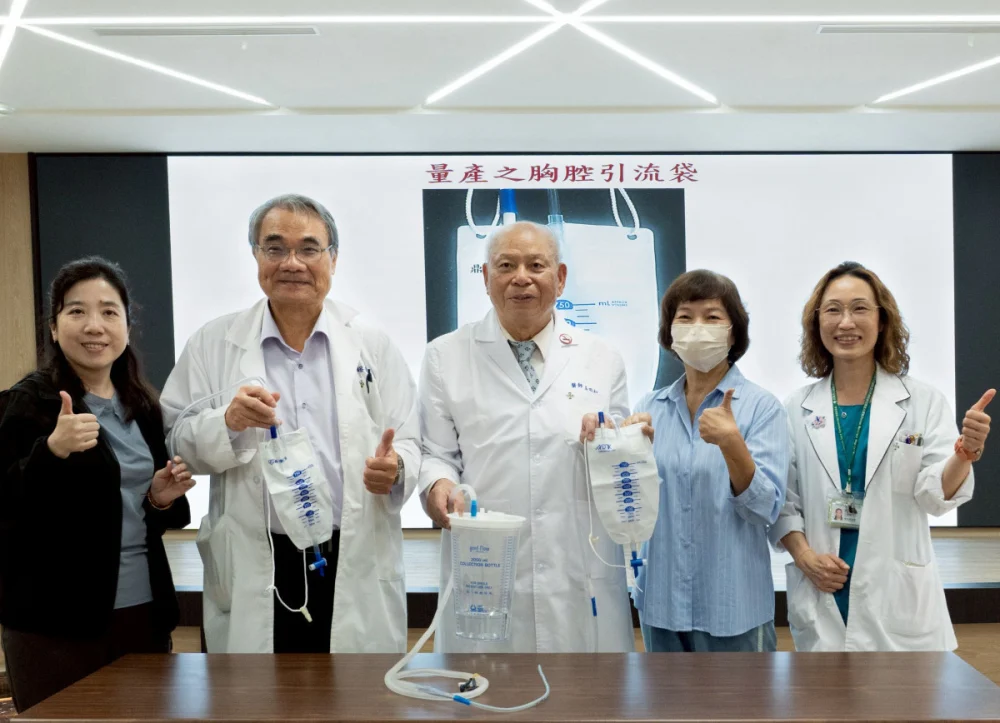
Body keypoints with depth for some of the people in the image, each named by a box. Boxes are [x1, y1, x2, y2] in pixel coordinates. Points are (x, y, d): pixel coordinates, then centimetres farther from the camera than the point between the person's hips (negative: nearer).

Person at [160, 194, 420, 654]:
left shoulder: (374, 346, 5)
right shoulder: (212, 345, 4)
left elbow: (408, 442, 4)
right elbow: (175, 441, 2)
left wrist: (395, 468, -17)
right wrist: (228, 423, -16)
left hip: (357, 569, 1)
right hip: (254, 571, 0)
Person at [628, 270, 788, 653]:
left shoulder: (761, 406, -7)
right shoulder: (651, 406, 3)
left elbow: (766, 508, -14)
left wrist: (731, 443, -29)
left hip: (732, 606, -3)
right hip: (661, 599, 4)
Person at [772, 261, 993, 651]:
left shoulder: (923, 401, 0)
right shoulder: (797, 409, 2)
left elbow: (935, 495, -8)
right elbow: (783, 502, 4)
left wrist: (965, 453, -26)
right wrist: (804, 556, -12)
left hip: (898, 601, -1)